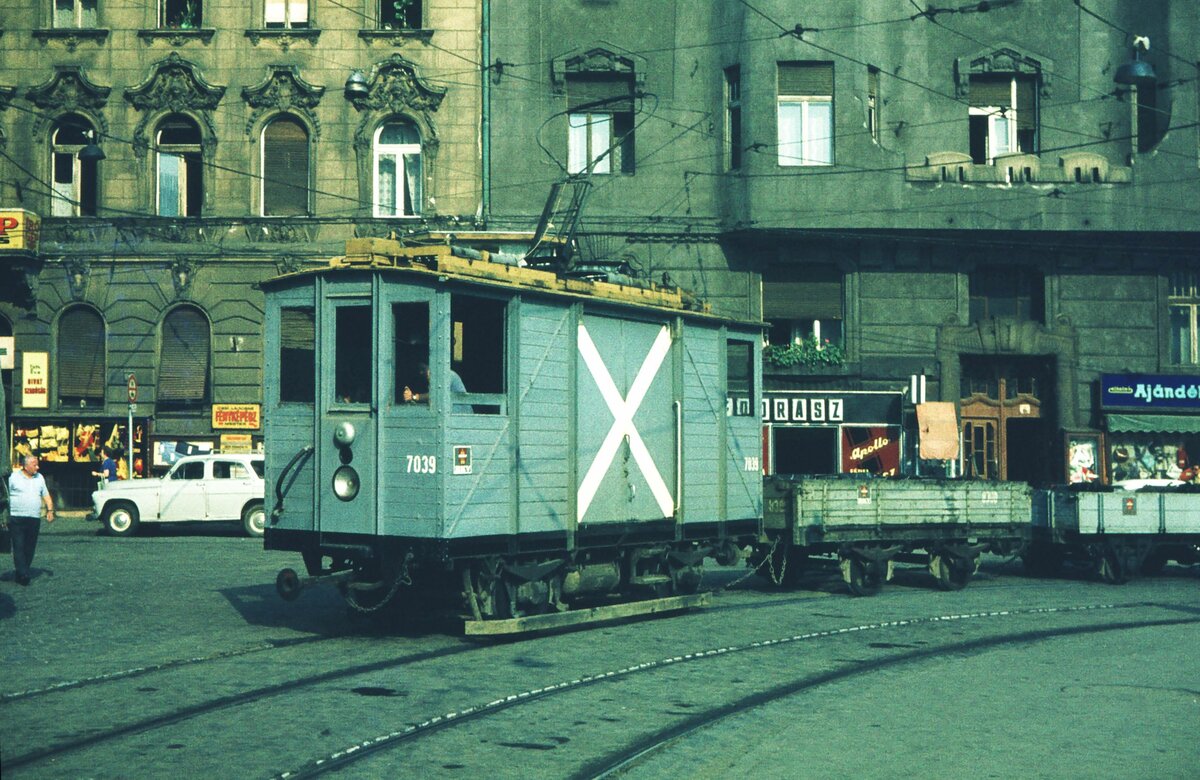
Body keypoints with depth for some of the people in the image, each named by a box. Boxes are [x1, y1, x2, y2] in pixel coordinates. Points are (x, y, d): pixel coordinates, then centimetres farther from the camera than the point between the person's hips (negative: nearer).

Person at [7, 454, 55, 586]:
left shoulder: (39, 478, 14)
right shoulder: (13, 477, -1)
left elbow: (46, 495, 19)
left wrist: (50, 510, 6)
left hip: (34, 519, 5)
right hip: (17, 518, -4)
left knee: (30, 548, 4)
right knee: (19, 547, -9)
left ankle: (22, 574, 13)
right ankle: (23, 574, -14)